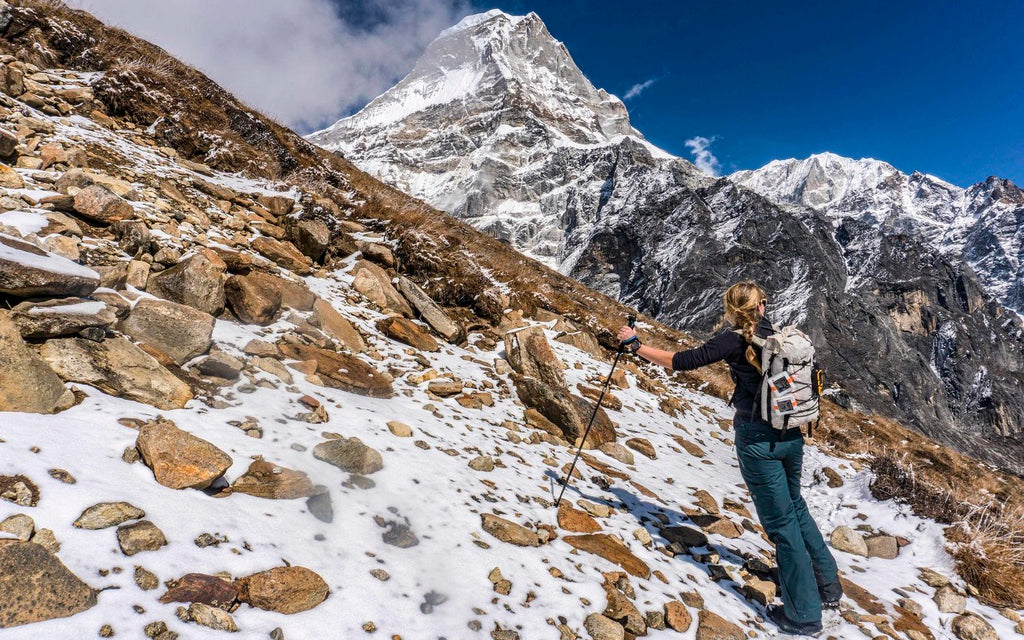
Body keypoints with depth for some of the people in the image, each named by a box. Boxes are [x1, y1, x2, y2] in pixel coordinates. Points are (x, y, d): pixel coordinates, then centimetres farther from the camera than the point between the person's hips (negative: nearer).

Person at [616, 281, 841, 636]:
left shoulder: (736, 339, -13)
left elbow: (681, 361, -15)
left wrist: (635, 345, -7)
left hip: (758, 441, -6)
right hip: (791, 435, 7)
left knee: (781, 522, 4)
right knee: (795, 507, 26)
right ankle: (828, 583, 41)